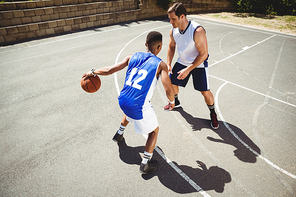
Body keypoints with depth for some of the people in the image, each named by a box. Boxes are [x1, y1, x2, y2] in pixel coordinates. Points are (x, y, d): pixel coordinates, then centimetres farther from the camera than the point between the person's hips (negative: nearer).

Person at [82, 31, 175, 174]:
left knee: (129, 112, 42)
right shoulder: (160, 65, -6)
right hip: (139, 107, -6)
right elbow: (168, 90, -14)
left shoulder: (133, 57, 6)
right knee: (154, 131, 19)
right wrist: (171, 102, 8)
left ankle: (119, 134, 60)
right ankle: (145, 164, 22)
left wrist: (93, 72, 21)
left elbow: (109, 70, 5)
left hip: (122, 100, 6)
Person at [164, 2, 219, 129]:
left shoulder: (197, 31, -31)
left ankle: (213, 114, 21)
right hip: (182, 62, 6)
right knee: (172, 83, 11)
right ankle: (175, 102, 43)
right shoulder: (173, 30, -12)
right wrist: (168, 64, -4)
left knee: (205, 92, -6)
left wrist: (188, 69, -29)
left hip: (199, 64, -5)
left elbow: (203, 54, -28)